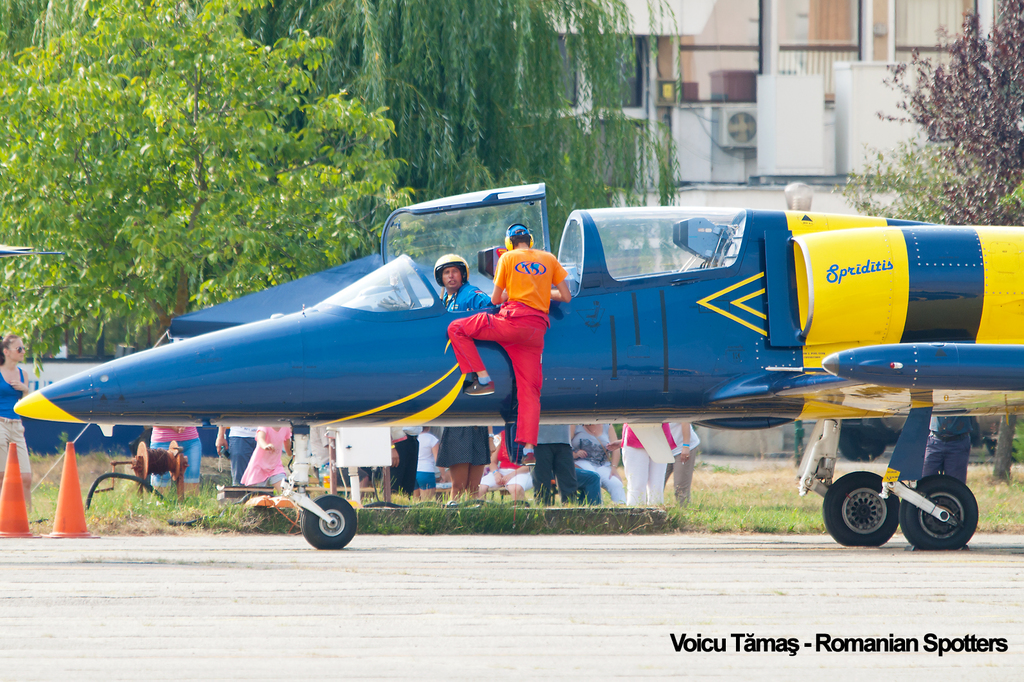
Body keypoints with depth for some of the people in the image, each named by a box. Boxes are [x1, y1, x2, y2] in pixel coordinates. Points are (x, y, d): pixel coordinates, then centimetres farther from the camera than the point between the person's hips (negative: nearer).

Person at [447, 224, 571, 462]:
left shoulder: (508, 258, 6)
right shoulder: (549, 259, 14)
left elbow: (495, 299, 9)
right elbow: (565, 297, 14)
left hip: (513, 321, -4)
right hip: (537, 330, 4)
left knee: (456, 329, 7)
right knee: (530, 389, 5)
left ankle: (483, 379, -2)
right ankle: (529, 446, -4)